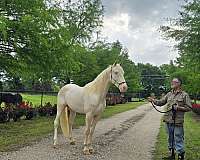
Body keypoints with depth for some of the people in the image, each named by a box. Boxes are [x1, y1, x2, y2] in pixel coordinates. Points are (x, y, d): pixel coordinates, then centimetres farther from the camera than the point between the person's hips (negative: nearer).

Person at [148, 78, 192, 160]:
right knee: (170, 138, 17)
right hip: (168, 120, 5)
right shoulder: (169, 94, 11)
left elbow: (189, 107, -2)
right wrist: (153, 100, -9)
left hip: (178, 121, -5)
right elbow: (160, 102, 8)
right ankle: (171, 152, 32)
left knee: (178, 139, 0)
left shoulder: (184, 95, -3)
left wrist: (179, 108, -15)